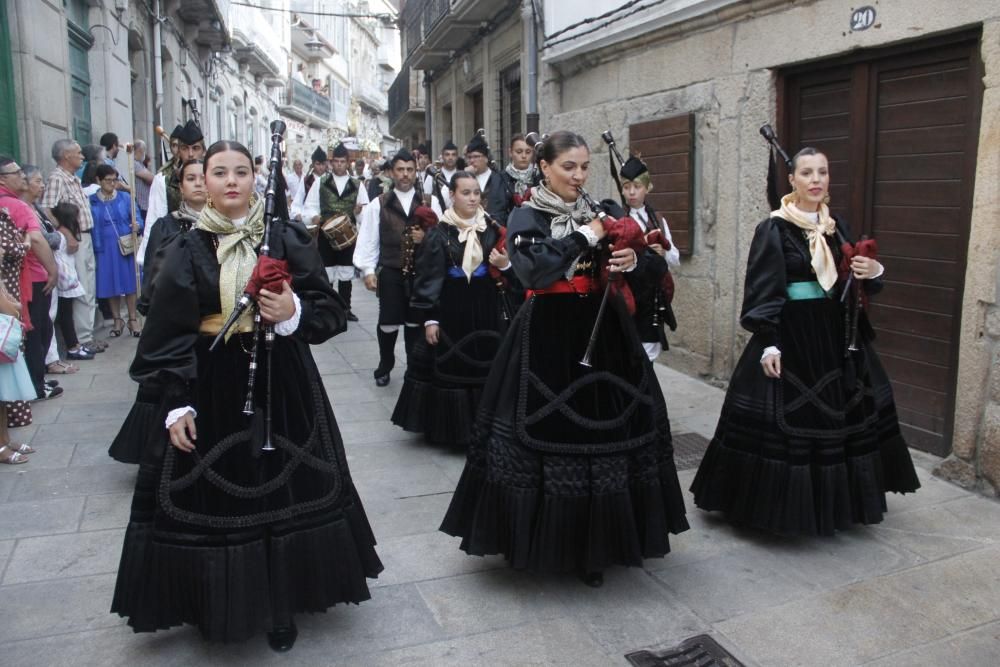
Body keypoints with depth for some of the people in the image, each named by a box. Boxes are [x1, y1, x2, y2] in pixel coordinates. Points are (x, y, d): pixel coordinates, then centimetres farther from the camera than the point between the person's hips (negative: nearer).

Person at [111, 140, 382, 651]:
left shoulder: (288, 239, 1)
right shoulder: (185, 250, 0)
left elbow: (329, 310, 0)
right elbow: (167, 334, -1)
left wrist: (293, 313, -21)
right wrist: (176, 404, -7)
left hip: (281, 382, 0)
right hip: (210, 388, 0)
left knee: (282, 492, 6)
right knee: (211, 497, 5)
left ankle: (279, 605, 24)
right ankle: (217, 606, 26)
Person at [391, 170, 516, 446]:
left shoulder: (492, 230, 5)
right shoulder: (439, 233, -3)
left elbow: (509, 275, 11)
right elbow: (428, 277, -5)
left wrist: (506, 265, -12)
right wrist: (429, 318, -10)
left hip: (486, 311, 3)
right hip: (451, 312, -2)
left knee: (485, 367, 5)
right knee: (449, 368, 3)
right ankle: (448, 427, 18)